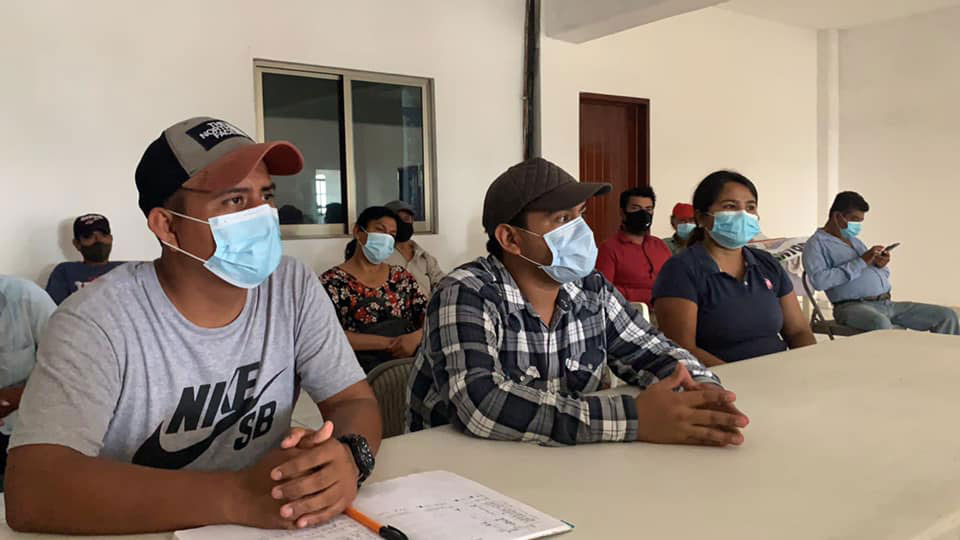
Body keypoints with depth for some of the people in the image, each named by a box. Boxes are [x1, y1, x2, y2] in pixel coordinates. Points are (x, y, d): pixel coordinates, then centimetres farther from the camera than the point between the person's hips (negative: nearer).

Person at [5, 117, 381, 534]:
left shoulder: (294, 289, -6)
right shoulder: (97, 322, -17)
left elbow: (356, 402, -3)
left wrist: (347, 457, -26)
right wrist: (237, 496, -34)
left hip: (267, 525, 4)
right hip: (142, 532, -3)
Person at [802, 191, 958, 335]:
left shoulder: (855, 241, 26)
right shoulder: (817, 243, 0)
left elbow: (883, 276, 29)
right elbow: (818, 280, -19)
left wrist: (881, 265, 3)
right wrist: (861, 262, -16)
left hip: (887, 303, 8)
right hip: (853, 306, -8)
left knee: (947, 315, -2)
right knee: (881, 323, -41)